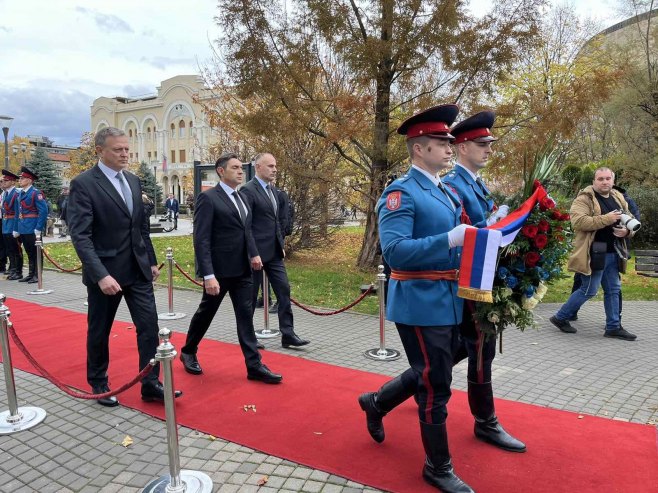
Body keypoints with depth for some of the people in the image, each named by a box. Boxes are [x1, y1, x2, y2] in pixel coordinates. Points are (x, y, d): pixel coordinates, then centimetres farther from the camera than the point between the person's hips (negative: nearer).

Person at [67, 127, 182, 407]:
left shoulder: (133, 181, 9)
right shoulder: (83, 183, -12)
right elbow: (80, 235, -19)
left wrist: (151, 261, 13)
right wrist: (100, 275, -27)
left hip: (138, 269, 5)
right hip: (105, 272, -5)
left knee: (149, 327, 2)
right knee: (99, 332, 11)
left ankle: (150, 385, 12)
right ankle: (99, 384, 31)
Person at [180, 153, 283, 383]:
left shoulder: (242, 197, 11)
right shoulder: (208, 198, -12)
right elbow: (201, 240, -17)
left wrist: (254, 253, 3)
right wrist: (208, 275, -23)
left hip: (242, 269, 6)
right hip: (219, 270, -6)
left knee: (246, 316, 6)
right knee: (206, 313, 11)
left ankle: (254, 365, 10)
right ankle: (188, 352, 35)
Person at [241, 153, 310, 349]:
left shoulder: (273, 189, 12)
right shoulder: (248, 190, -13)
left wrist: (282, 245, 15)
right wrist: (253, 254, -20)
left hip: (274, 252, 7)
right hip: (257, 253, -7)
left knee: (284, 290, 3)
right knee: (251, 295, 6)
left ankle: (288, 334, 8)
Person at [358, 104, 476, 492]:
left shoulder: (449, 193, 13)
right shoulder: (401, 193, -14)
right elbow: (394, 252, -24)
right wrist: (449, 239, -30)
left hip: (449, 302, 9)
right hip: (421, 304, -9)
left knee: (430, 376, 22)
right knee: (436, 386, 3)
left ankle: (377, 402, 45)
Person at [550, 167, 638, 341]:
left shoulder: (619, 198, 14)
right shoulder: (584, 199, -10)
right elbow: (578, 221, -25)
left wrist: (627, 231, -4)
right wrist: (606, 219, -26)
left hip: (613, 253, 8)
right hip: (594, 253, -8)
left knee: (613, 289, 12)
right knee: (589, 290, -4)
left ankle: (613, 327, 22)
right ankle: (560, 318, 11)